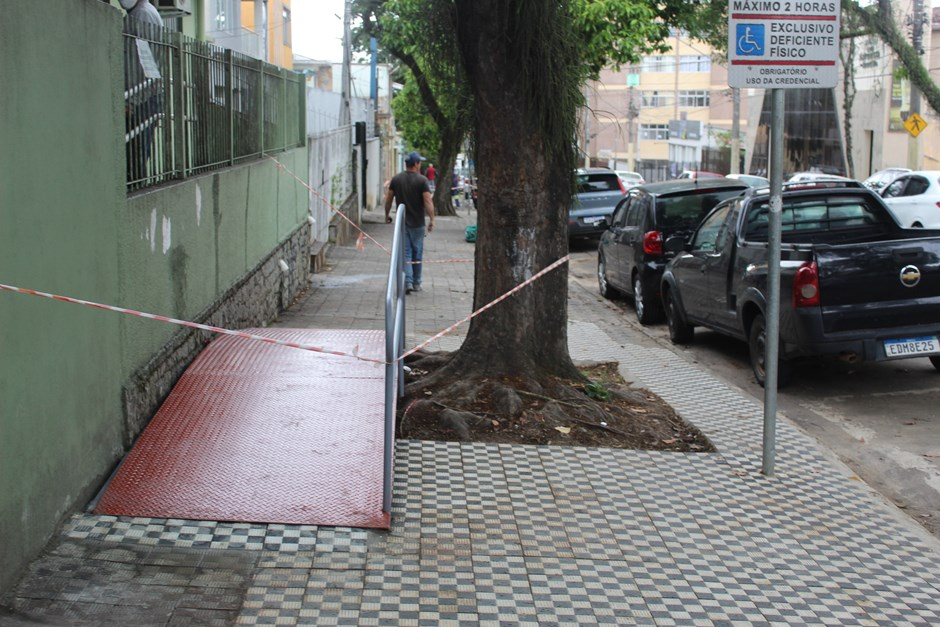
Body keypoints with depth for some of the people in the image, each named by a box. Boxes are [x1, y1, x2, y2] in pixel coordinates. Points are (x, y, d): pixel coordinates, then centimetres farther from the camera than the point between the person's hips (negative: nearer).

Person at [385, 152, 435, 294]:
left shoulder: (396, 179, 1)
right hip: (417, 223, -2)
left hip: (401, 222, 2)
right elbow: (428, 201, -16)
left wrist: (387, 213, 20)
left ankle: (407, 282, -13)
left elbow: (388, 199, 6)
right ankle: (416, 283, 19)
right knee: (417, 253, 11)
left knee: (405, 254, 2)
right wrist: (432, 219, -11)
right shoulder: (422, 180, -10)